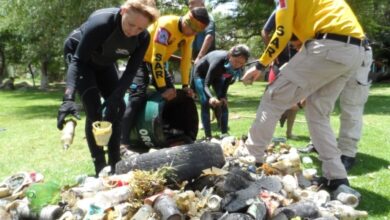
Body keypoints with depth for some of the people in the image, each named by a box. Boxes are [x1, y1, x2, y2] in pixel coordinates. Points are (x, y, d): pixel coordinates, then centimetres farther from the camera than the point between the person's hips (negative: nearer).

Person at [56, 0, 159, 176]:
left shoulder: (143, 38, -23)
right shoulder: (100, 22, -39)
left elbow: (131, 71, -18)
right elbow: (78, 60, -38)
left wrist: (116, 96, -34)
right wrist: (69, 97, -49)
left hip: (103, 62, 6)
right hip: (79, 55, -6)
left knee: (117, 107, -1)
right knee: (94, 110, -17)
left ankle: (115, 163, 10)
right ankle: (100, 167, -10)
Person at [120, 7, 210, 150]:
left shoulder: (189, 34, -8)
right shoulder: (166, 25, -33)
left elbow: (186, 59, 0)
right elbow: (157, 58, -33)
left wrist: (185, 85, -5)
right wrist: (162, 88, -32)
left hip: (157, 61, 8)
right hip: (140, 58, -8)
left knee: (172, 95, 3)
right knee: (138, 98, -21)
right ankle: (123, 142, -24)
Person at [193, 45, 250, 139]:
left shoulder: (238, 67, -27)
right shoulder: (218, 61, -43)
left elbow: (227, 82, -10)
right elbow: (206, 85, -42)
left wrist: (223, 96, -23)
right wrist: (211, 97, -60)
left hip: (217, 75, 5)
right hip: (201, 73, -5)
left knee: (224, 102, -6)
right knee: (206, 103, -15)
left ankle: (224, 134, 0)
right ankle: (208, 136, -12)